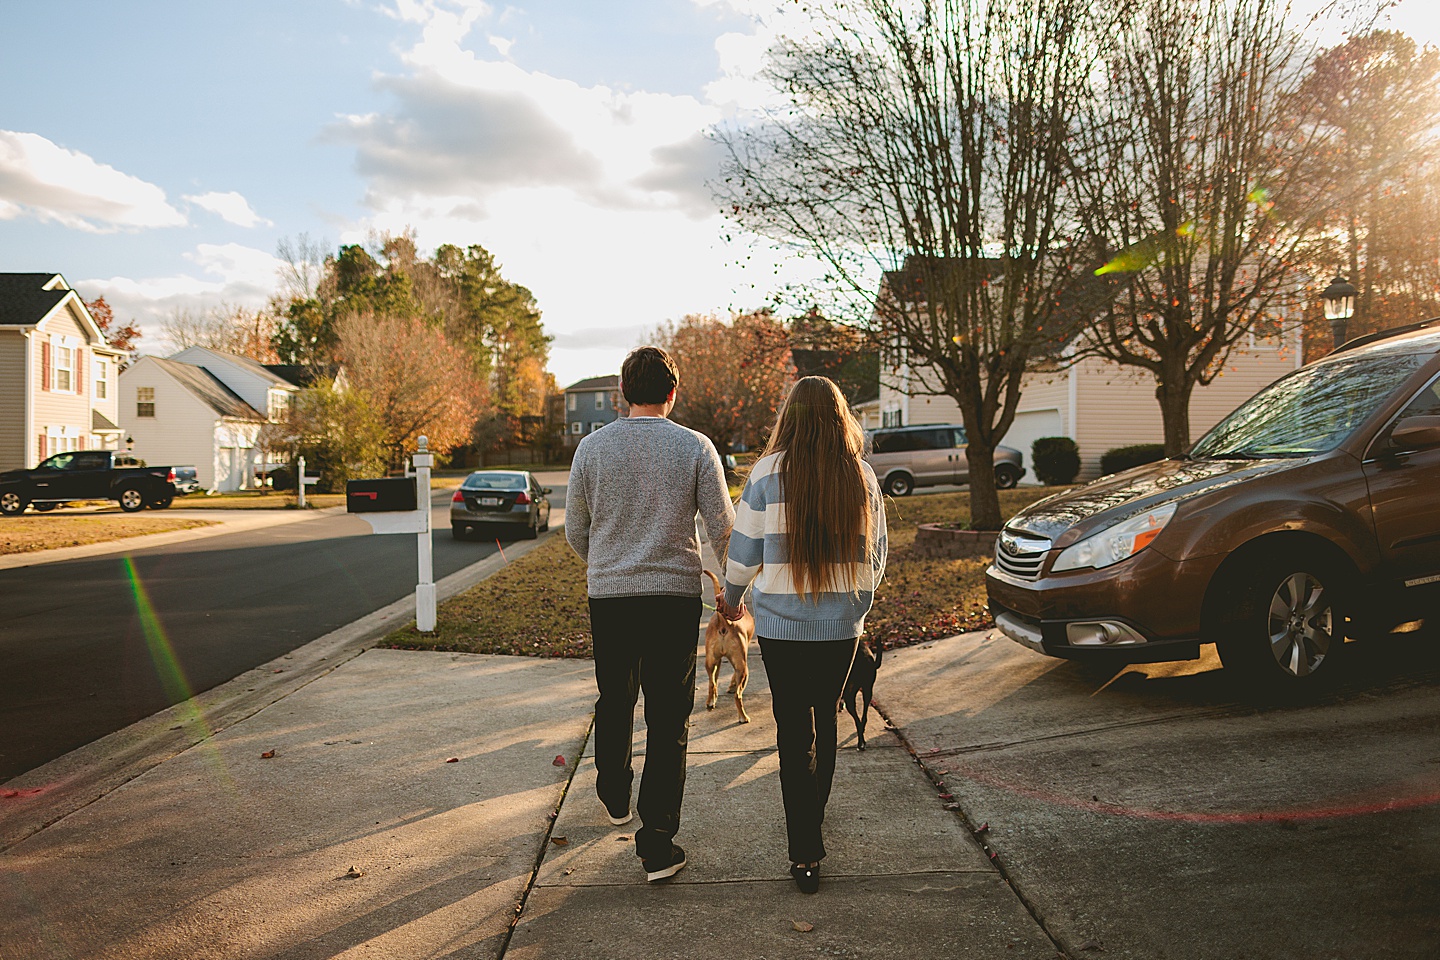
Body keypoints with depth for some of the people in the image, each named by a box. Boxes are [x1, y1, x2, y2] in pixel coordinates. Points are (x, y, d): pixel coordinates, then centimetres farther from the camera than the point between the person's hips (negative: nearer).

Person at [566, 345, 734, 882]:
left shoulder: (592, 447, 0)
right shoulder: (695, 447, -5)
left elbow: (574, 531, 7)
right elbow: (723, 527, -3)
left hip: (608, 595, 2)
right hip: (676, 596, -2)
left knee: (614, 702, 22)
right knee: (668, 721, 4)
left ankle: (614, 798, 44)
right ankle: (657, 846, 6)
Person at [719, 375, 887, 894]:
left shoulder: (768, 473, -9)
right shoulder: (862, 476, -2)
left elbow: (744, 551, -4)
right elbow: (875, 557, 6)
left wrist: (731, 598, 15)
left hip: (782, 624, -3)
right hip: (843, 624, 3)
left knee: (795, 732, 5)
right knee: (825, 720, 20)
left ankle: (805, 852, 4)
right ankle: (813, 817, 39)